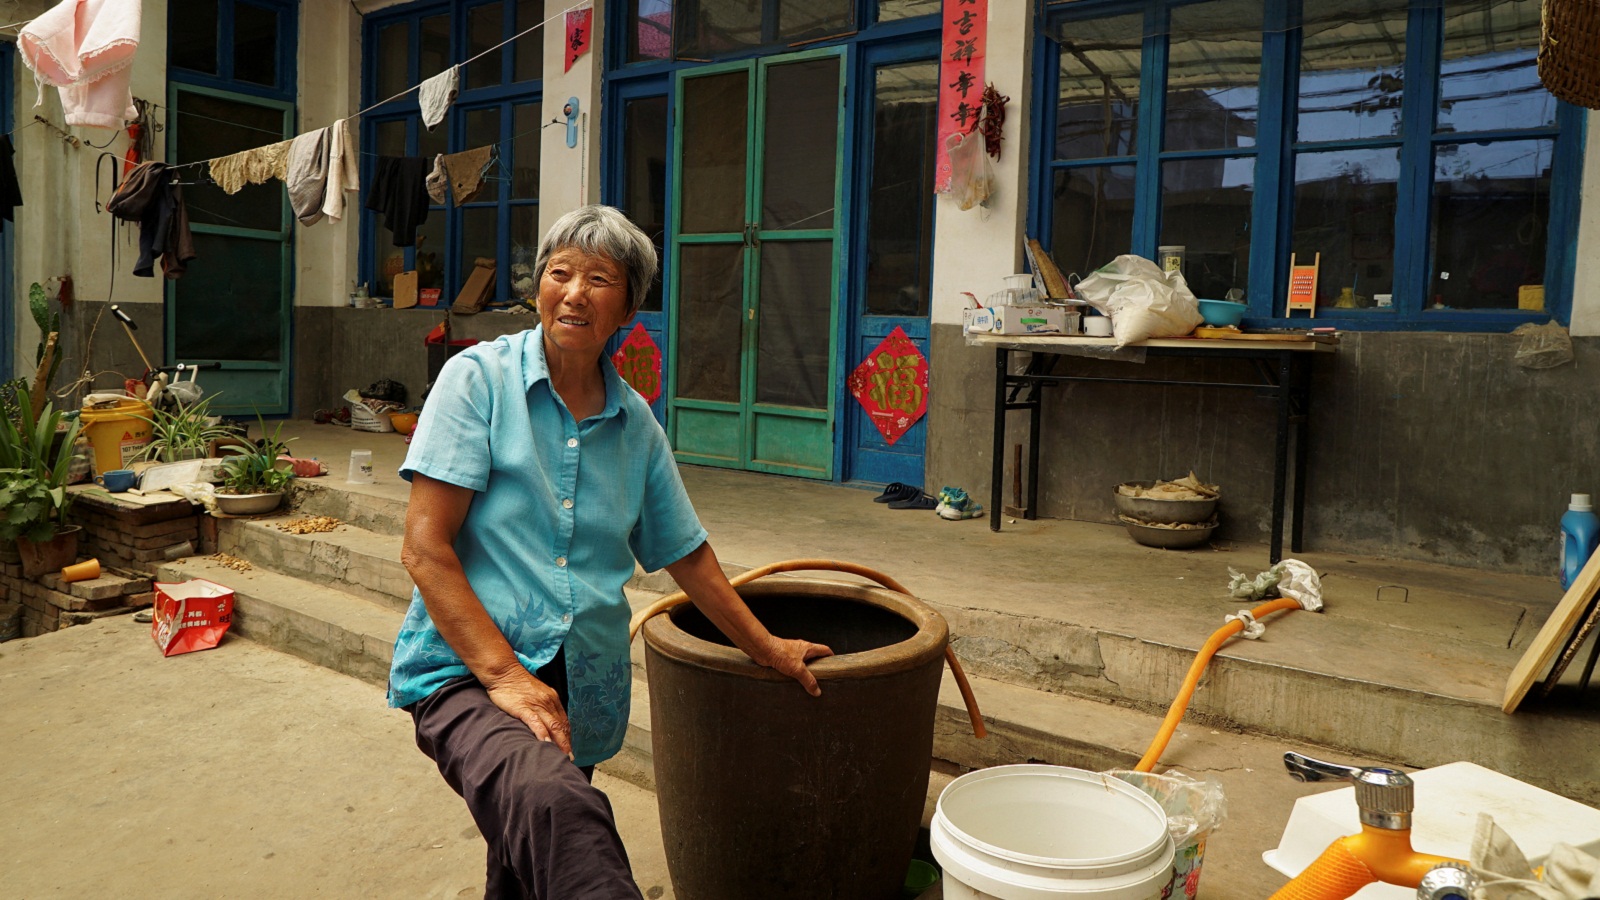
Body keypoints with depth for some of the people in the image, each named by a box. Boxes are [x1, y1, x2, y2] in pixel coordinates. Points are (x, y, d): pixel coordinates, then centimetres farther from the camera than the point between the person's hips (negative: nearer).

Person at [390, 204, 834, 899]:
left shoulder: (636, 423, 11)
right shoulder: (480, 378, -3)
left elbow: (685, 553, 20)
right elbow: (425, 547, -8)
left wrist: (767, 649, 26)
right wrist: (504, 673, -16)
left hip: (579, 692, 5)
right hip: (464, 669, -5)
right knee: (554, 804, -35)